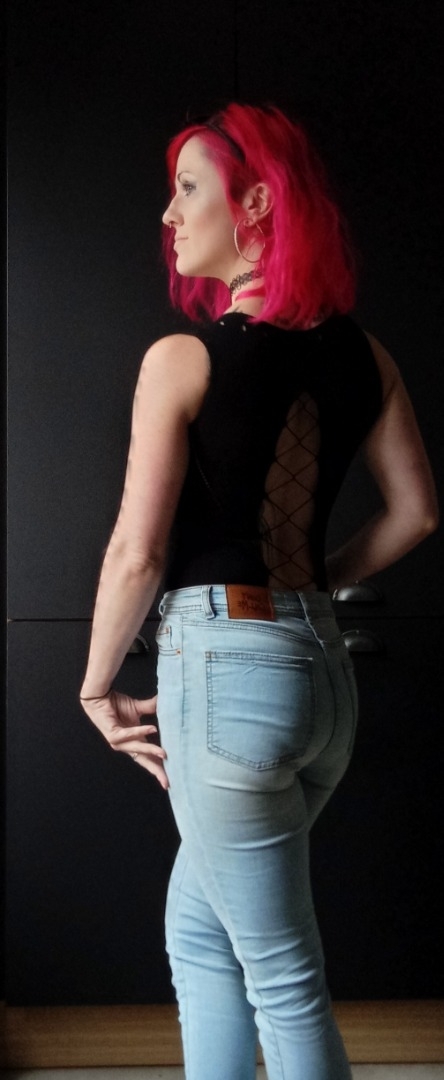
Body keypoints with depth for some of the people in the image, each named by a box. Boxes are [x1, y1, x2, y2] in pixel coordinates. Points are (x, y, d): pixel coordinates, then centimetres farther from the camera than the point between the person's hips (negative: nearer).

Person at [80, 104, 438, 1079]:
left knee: (284, 982, 5)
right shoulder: (362, 354, 6)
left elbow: (138, 552, -13)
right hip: (321, 664, 7)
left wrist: (97, 687, 0)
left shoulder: (184, 357, -11)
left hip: (225, 666, -7)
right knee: (198, 938, 22)